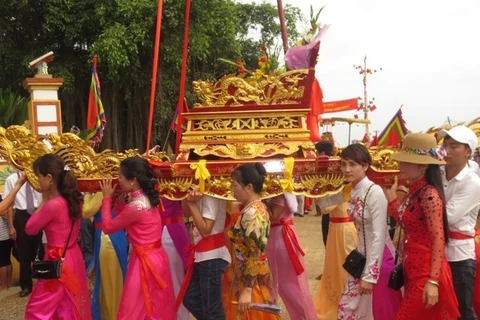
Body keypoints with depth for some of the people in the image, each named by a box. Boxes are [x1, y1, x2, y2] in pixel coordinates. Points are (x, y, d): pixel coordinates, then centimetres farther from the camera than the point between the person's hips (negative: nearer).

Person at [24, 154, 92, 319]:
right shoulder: (72, 199, 1)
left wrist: (43, 201, -6)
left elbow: (30, 229, -10)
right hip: (74, 257, 8)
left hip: (58, 262, -8)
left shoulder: (53, 205, -24)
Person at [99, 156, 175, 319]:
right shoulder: (148, 198, 2)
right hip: (156, 257, 9)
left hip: (145, 262, -9)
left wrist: (106, 198, -2)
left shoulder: (135, 207, -23)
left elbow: (108, 227, -10)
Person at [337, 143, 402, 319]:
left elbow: (379, 235, -21)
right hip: (362, 256, 7)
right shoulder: (353, 191, 3)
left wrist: (370, 275, -20)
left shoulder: (375, 192, -20)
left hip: (379, 257, -7)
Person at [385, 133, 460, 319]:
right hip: (413, 268, 9)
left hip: (426, 270, -9)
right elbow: (405, 221, 10)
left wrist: (433, 281, -24)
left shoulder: (429, 194, -19)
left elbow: (438, 240, -21)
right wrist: (392, 198, 17)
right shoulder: (415, 191, 7)